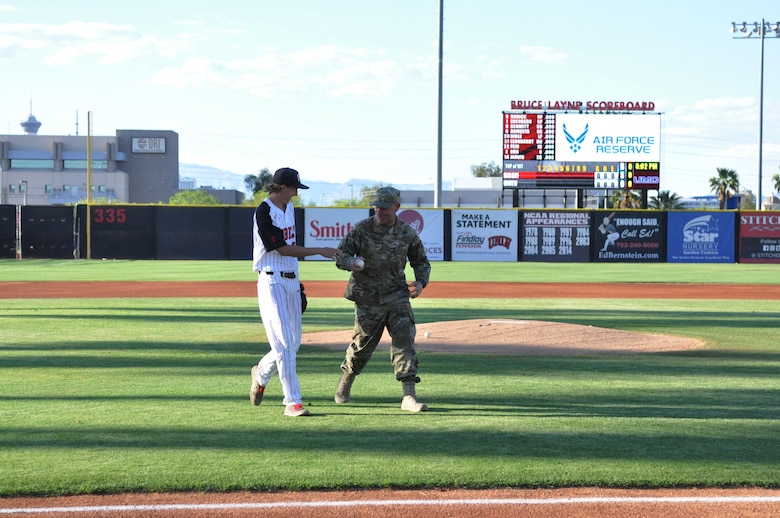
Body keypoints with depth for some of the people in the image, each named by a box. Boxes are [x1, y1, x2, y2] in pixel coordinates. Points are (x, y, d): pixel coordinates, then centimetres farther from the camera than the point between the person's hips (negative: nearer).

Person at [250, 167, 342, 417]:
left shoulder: (289, 208, 11)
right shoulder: (264, 212, -15)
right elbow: (283, 249, -18)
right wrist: (320, 251, -19)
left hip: (291, 281, 8)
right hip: (272, 281, -8)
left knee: (294, 343, 12)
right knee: (284, 343, -11)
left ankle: (261, 373, 37)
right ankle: (292, 402, -10)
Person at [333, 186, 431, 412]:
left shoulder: (408, 233, 3)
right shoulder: (361, 229, -4)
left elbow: (421, 261, 14)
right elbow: (340, 255, -3)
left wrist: (421, 282, -5)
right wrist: (351, 262, -27)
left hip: (396, 295, 2)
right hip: (367, 298, -2)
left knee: (405, 338, -13)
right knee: (362, 345, 6)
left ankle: (409, 396, -15)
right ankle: (344, 386, 33)